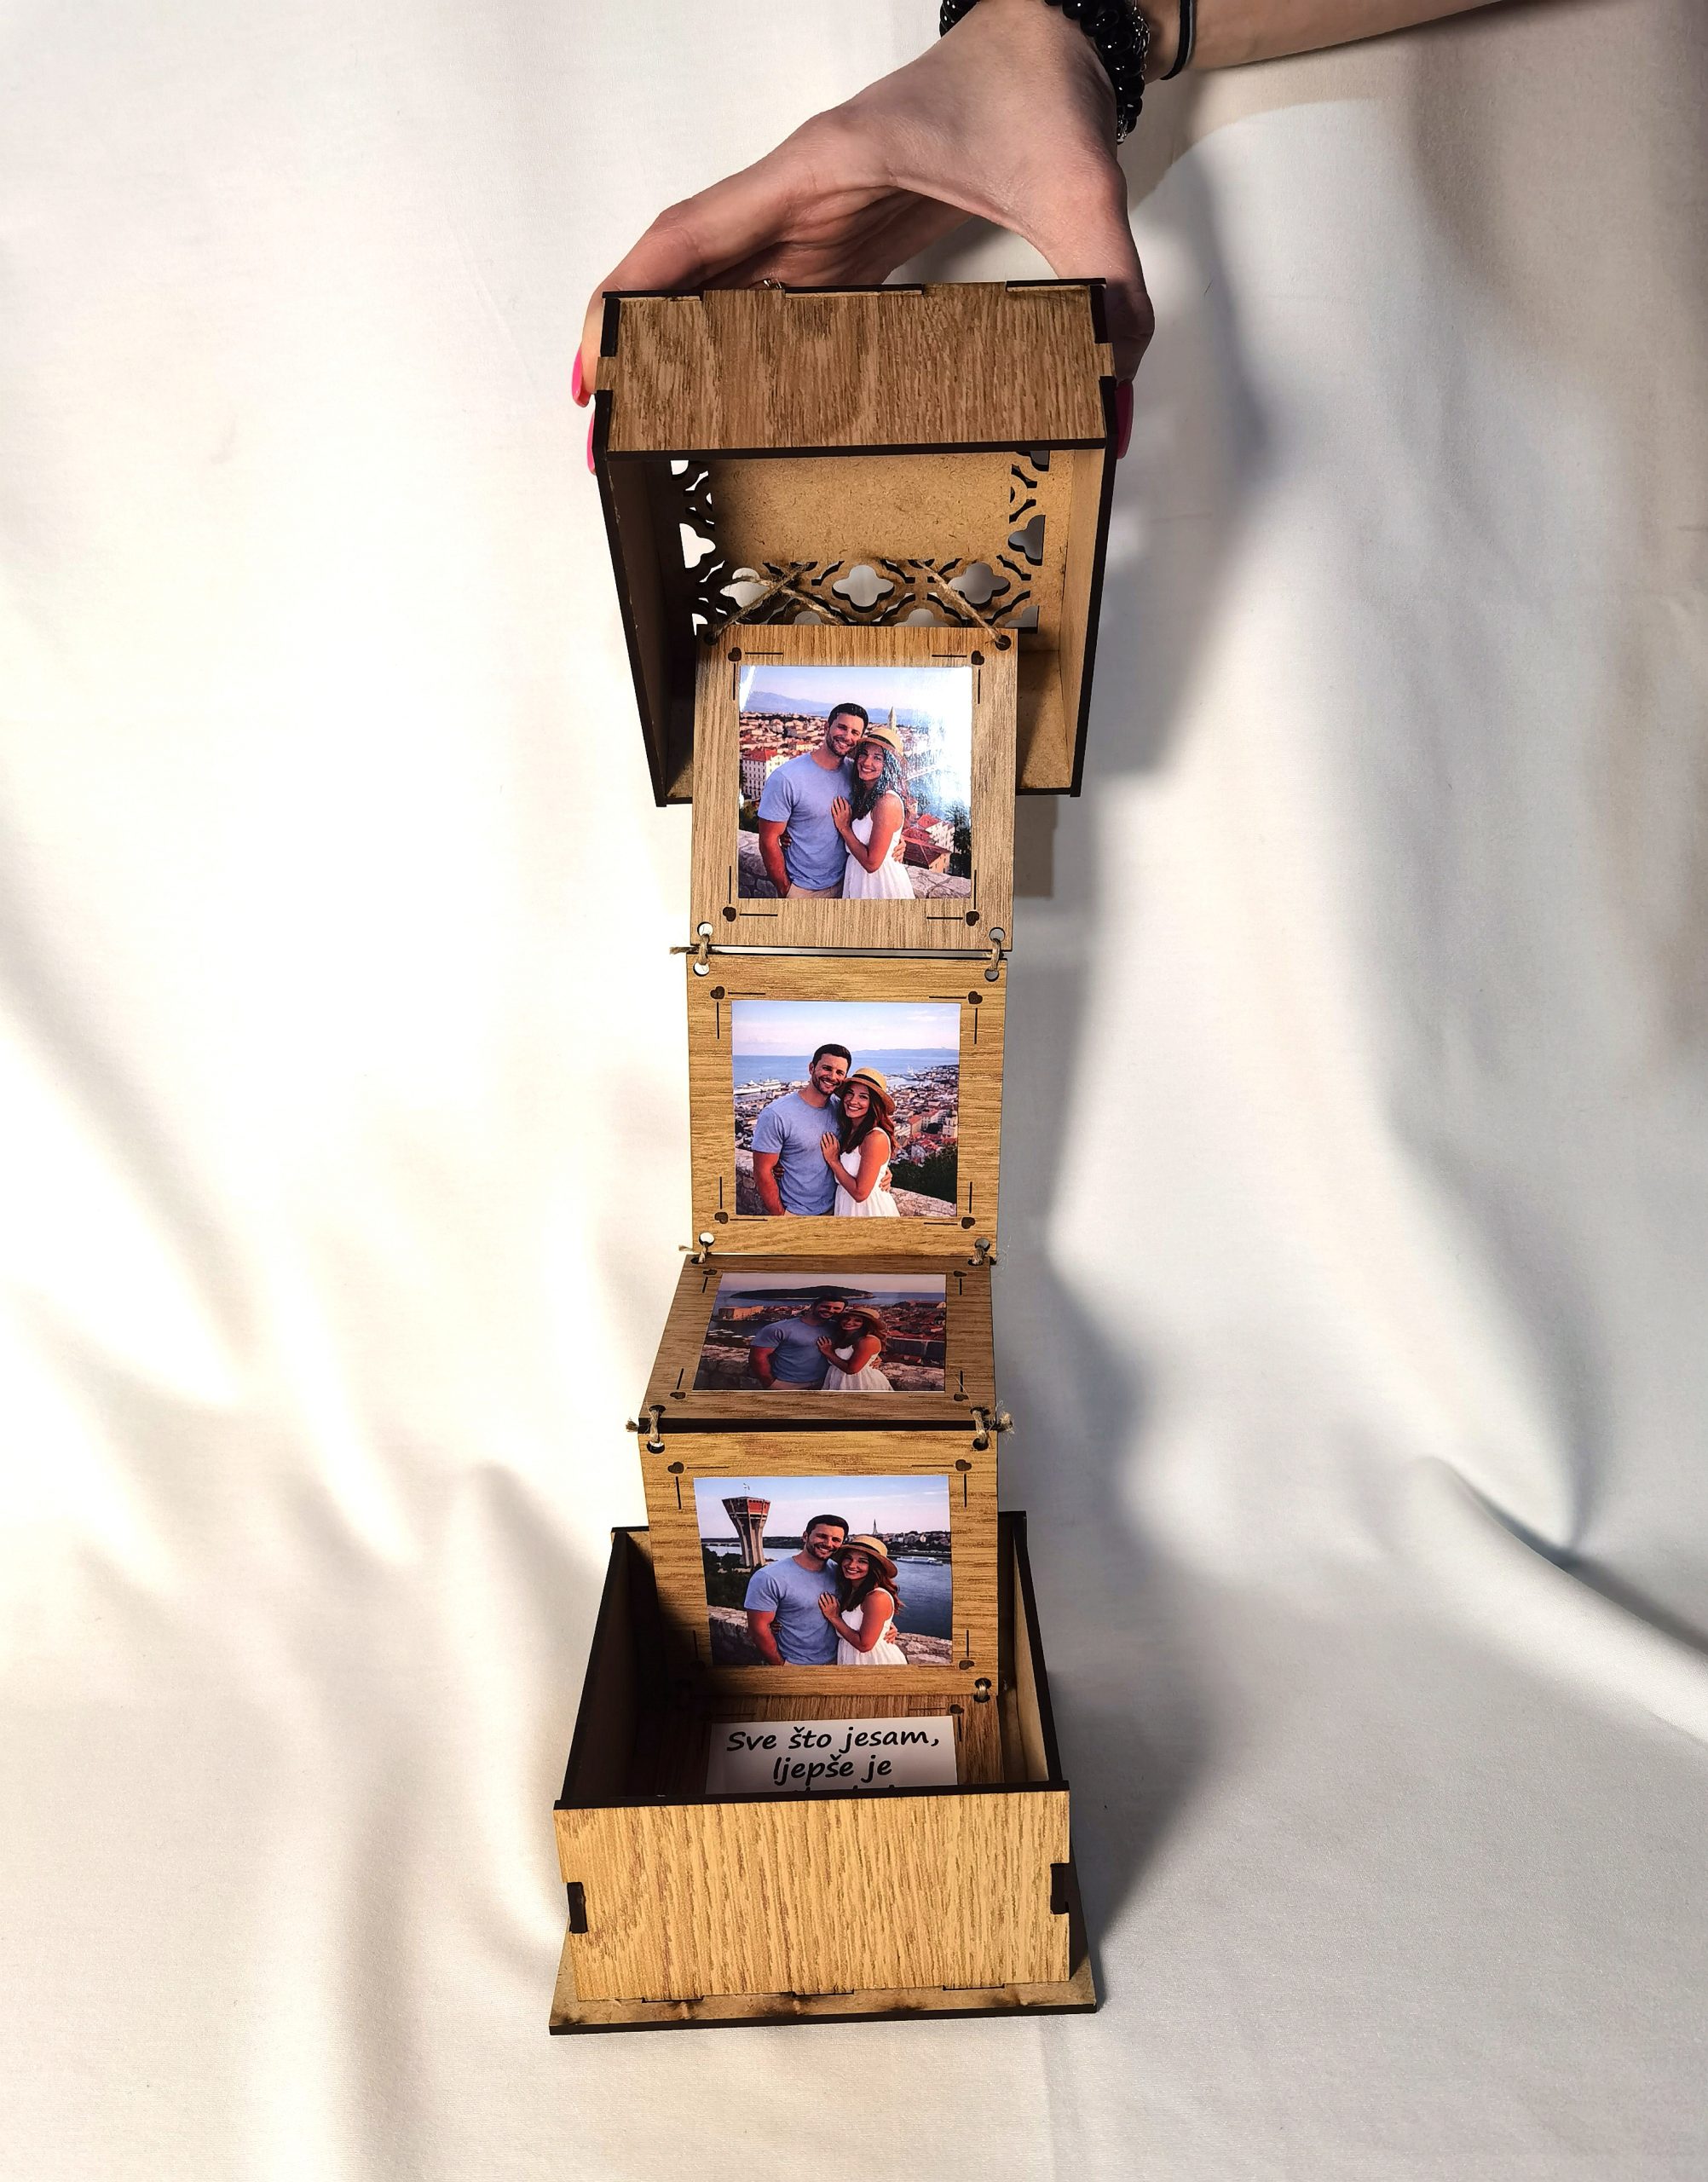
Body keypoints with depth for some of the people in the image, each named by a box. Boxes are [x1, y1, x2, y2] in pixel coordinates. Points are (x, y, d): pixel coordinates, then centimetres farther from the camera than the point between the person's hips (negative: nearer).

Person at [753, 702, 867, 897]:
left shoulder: (853, 772, -3)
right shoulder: (786, 778, -21)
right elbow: (768, 841, -18)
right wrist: (785, 890, -14)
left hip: (844, 882, 6)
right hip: (802, 890, -5)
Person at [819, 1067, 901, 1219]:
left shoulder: (876, 1138, -23)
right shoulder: (847, 1131, -1)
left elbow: (860, 1192, -24)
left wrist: (833, 1161, -15)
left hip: (870, 1210, -7)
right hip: (846, 1206, 7)